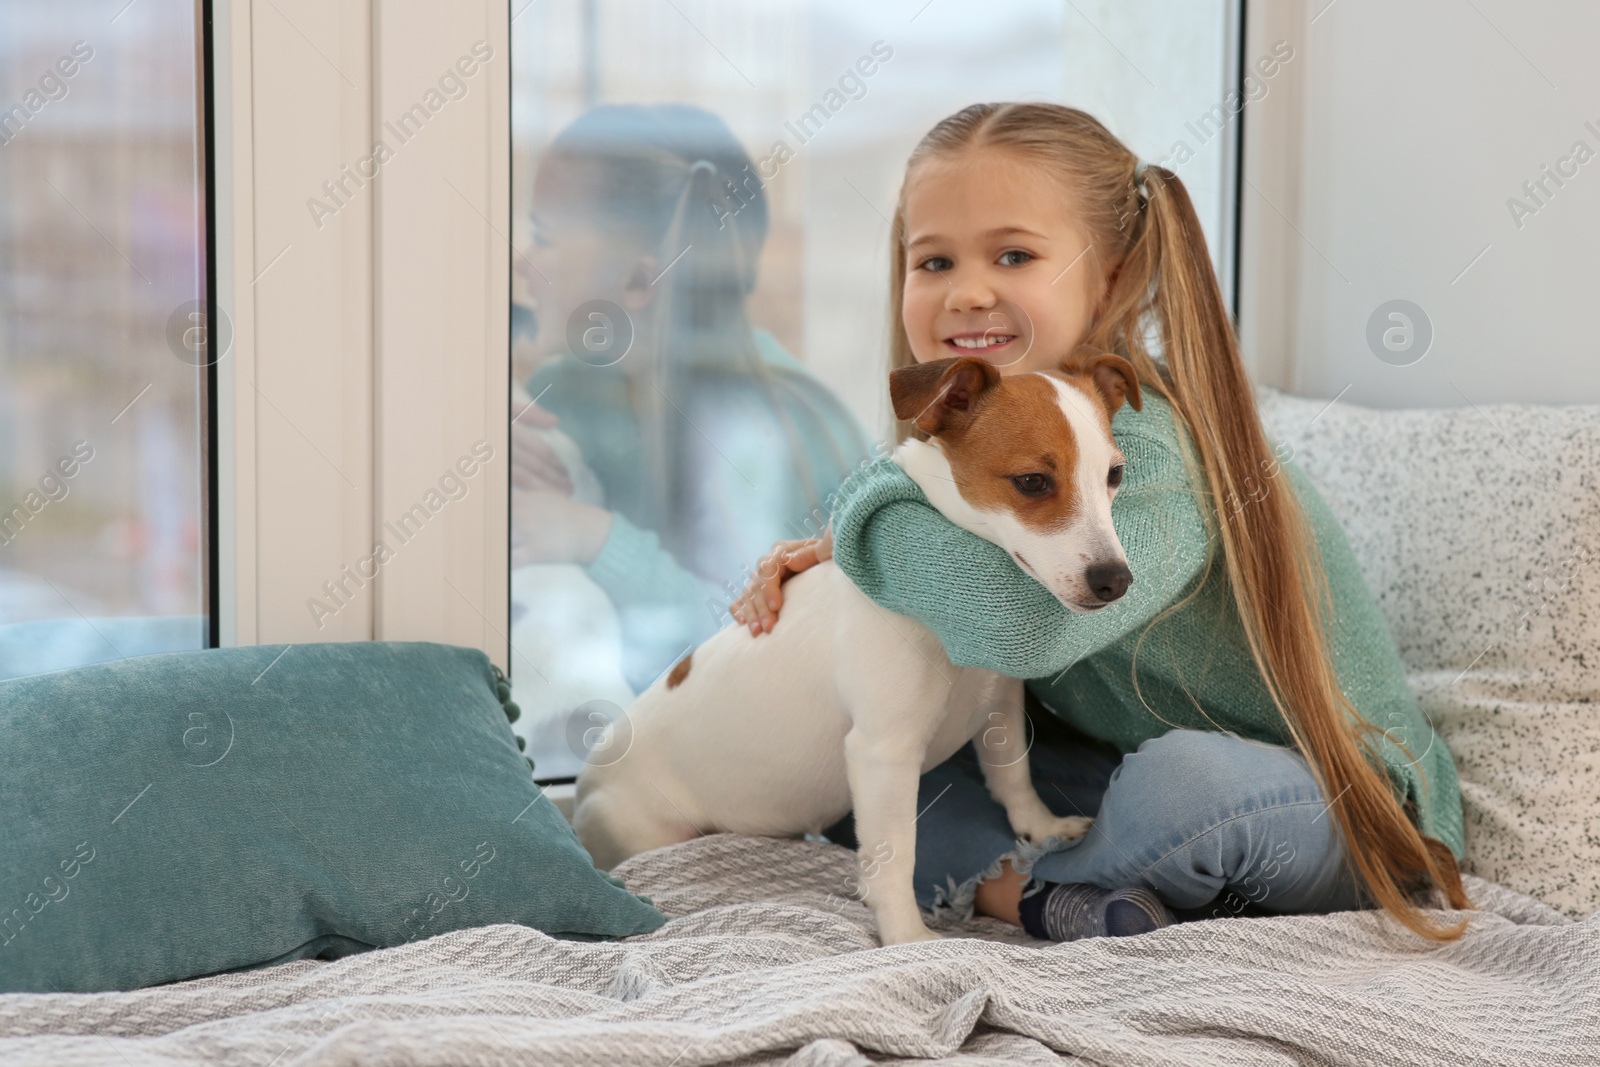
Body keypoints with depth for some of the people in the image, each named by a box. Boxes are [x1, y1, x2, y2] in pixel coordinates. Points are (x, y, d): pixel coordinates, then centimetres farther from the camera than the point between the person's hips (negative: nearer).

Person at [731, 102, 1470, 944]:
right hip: (1135, 769, 7)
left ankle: (991, 881, -11)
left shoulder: (1150, 448, -29)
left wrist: (872, 504, -31)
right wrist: (814, 568, -12)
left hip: (1348, 817, -7)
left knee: (1190, 776, -39)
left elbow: (1026, 618, -50)